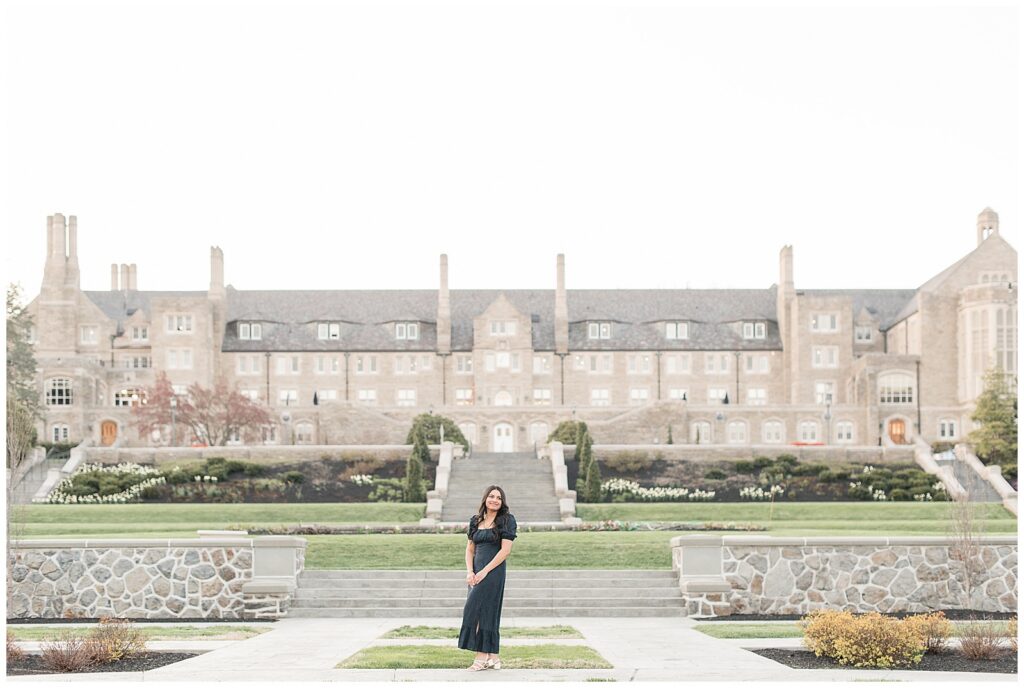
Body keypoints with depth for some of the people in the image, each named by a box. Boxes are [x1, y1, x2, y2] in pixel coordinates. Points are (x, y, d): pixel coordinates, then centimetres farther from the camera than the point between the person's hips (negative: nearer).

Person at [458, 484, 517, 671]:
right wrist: (469, 572, -4)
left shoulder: (506, 520, -5)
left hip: (493, 571, -6)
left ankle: (482, 656, -8)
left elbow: (506, 550, -12)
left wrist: (484, 571, -15)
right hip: (477, 573, 6)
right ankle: (493, 658, 12)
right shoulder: (476, 521, 12)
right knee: (488, 613, 7)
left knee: (475, 611, -12)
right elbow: (470, 549, 13)